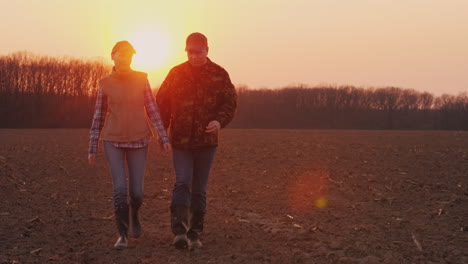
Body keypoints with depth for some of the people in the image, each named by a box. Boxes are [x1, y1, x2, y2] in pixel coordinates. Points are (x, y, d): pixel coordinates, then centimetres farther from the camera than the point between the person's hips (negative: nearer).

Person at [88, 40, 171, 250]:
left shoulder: (141, 80, -1)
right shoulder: (105, 84, -1)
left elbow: (152, 111, 0)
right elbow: (98, 117, 3)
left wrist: (164, 139, -8)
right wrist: (92, 150, 2)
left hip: (137, 142, 1)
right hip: (113, 141, -1)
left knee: (136, 192, 2)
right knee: (120, 188, -15)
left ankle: (134, 213, 36)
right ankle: (122, 235, -3)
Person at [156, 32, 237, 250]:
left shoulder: (219, 74, 1)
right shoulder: (176, 73, 2)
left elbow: (230, 102, -1)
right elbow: (162, 103, 6)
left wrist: (220, 120, -20)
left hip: (206, 141, 1)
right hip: (181, 141, -1)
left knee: (199, 189, 7)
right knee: (183, 183, -14)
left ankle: (194, 234, 15)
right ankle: (180, 231, -18)